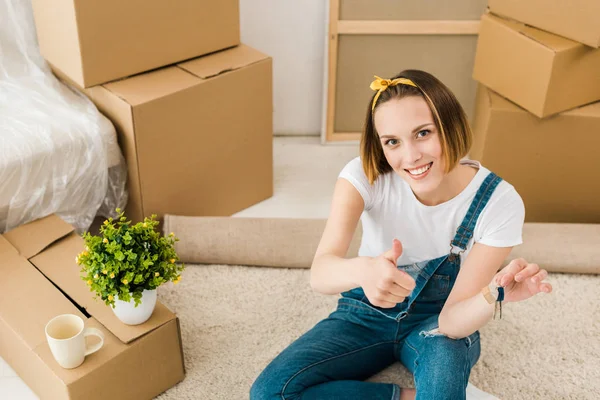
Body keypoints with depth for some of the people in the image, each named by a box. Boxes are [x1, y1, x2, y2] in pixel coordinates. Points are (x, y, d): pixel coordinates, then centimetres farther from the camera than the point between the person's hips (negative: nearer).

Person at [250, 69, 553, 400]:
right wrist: (361, 270, -59)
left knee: (445, 359, -40)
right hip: (367, 314, 3)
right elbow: (320, 273, -36)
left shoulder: (500, 202, -22)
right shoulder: (365, 174, -22)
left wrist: (495, 295, -45)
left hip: (435, 325, -2)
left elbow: (451, 321, -23)